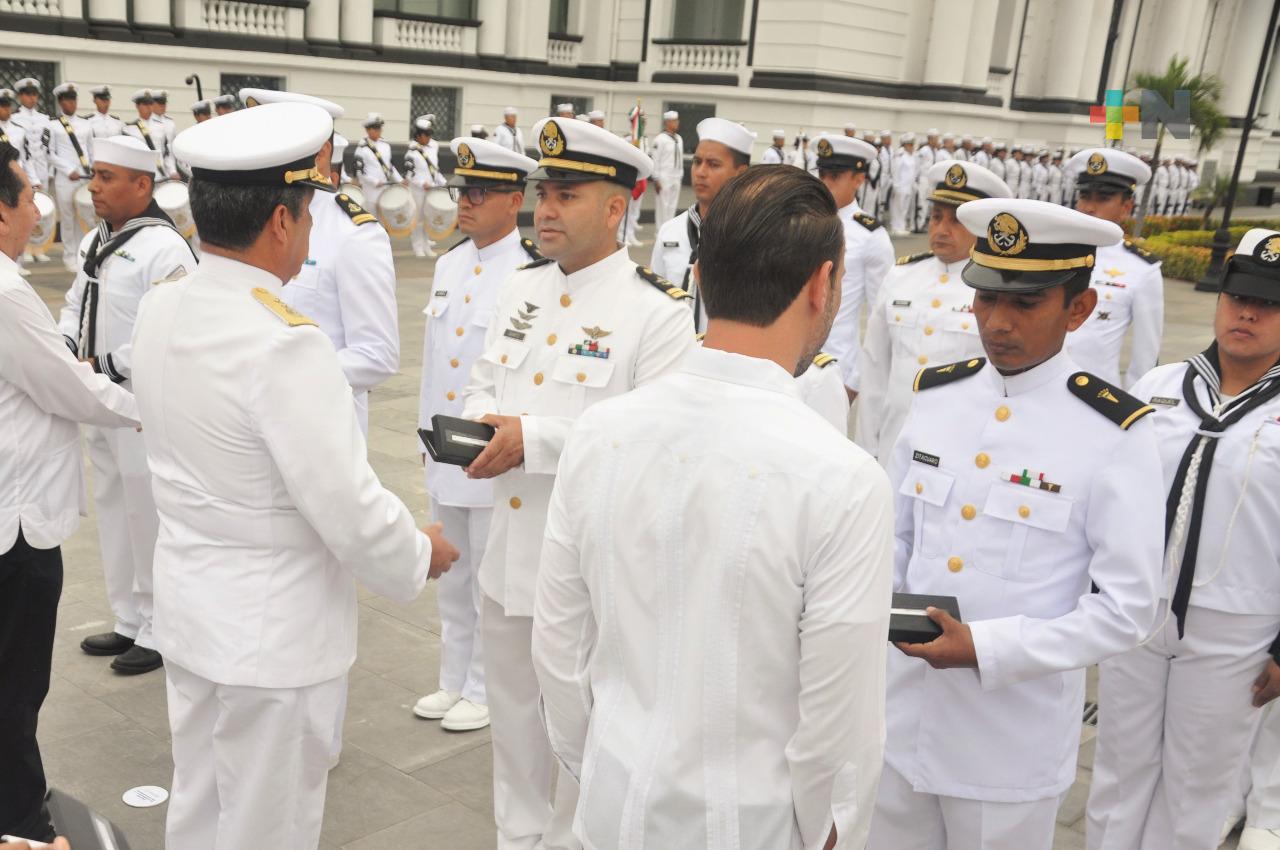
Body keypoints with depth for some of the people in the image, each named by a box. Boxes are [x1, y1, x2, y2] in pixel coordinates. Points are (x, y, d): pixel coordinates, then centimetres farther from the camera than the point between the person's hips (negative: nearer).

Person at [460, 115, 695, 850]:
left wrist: (535, 440, -25)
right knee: (512, 710, 22)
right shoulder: (521, 289, 8)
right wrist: (482, 422, -9)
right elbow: (484, 385, 15)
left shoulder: (658, 311, -15)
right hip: (510, 544, 7)